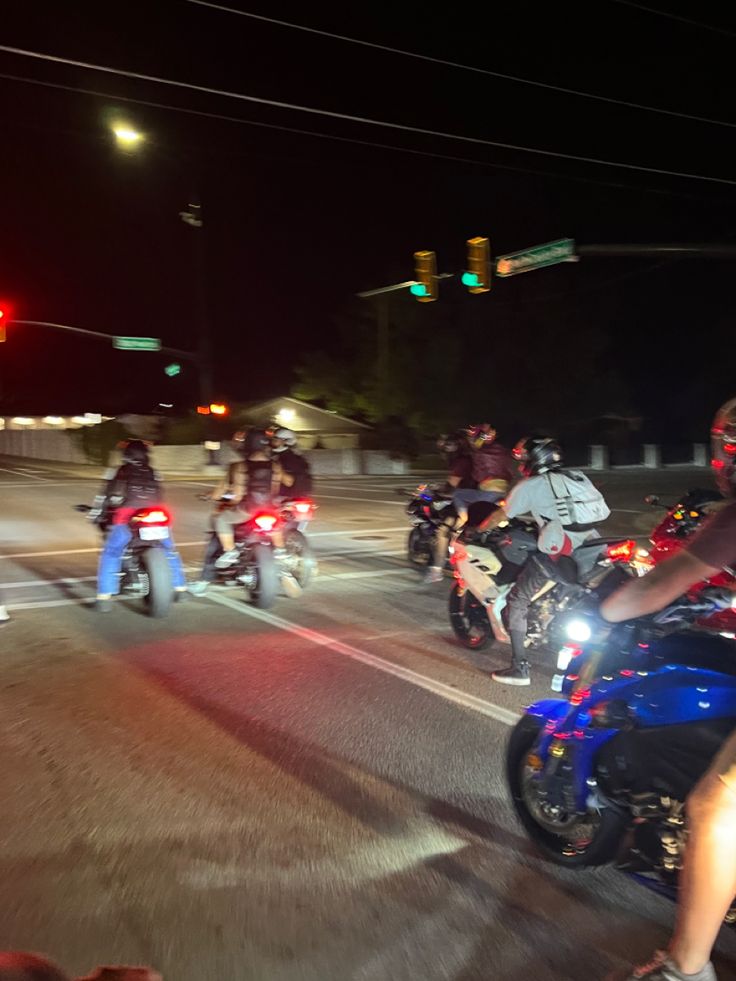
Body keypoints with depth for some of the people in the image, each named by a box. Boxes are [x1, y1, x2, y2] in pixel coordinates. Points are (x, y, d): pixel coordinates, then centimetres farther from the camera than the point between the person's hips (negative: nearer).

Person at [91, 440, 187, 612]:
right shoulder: (153, 474, 24)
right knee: (170, 550, 24)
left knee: (110, 555, 10)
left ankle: (104, 596, -2)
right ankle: (180, 587, 26)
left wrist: (96, 515, 30)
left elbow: (105, 496, 17)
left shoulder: (117, 472, 16)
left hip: (126, 519, -2)